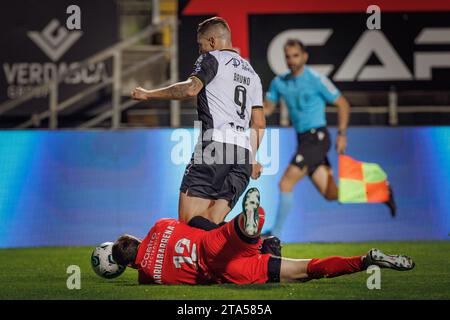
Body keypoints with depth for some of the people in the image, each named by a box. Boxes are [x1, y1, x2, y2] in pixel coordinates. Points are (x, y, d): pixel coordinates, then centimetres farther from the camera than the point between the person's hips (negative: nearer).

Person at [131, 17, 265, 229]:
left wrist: (148, 94, -5)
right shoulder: (252, 74, 28)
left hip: (215, 143, -7)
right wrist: (253, 159, 33)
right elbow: (259, 123, 26)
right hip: (244, 153, 7)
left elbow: (191, 88, -14)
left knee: (190, 221, -13)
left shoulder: (212, 59, 5)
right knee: (211, 224, 3)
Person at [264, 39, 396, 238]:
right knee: (330, 194, 7)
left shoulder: (316, 80, -8)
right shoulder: (279, 82, 10)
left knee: (286, 183, -15)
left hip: (316, 138, -7)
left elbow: (343, 105, -3)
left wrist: (342, 135, -10)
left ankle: (276, 233, -8)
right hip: (303, 139, 7)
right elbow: (267, 109, 15)